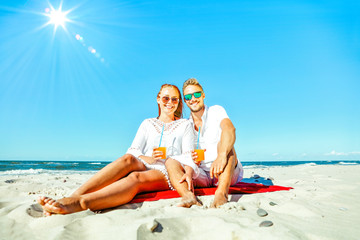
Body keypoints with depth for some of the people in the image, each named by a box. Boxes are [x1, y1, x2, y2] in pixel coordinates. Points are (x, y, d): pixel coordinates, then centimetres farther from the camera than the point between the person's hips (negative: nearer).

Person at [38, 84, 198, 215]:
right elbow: (133, 150, 8)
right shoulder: (148, 123, 22)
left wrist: (165, 158, -13)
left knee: (136, 177, -36)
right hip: (143, 166, 3)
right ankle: (75, 196, -46)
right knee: (128, 158, -33)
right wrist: (146, 158, -14)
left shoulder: (185, 125, 16)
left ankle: (76, 204, -57)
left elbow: (188, 157, 6)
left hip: (169, 172, -2)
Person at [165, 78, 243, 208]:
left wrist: (222, 155, -46)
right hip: (202, 175, 3)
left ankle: (221, 195, -49)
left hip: (230, 173, -3)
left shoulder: (216, 111, -2)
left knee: (224, 143, -30)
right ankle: (189, 197, -45)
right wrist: (189, 172, -24)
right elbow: (190, 156, 0)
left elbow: (229, 129, -25)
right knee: (171, 162, -17)